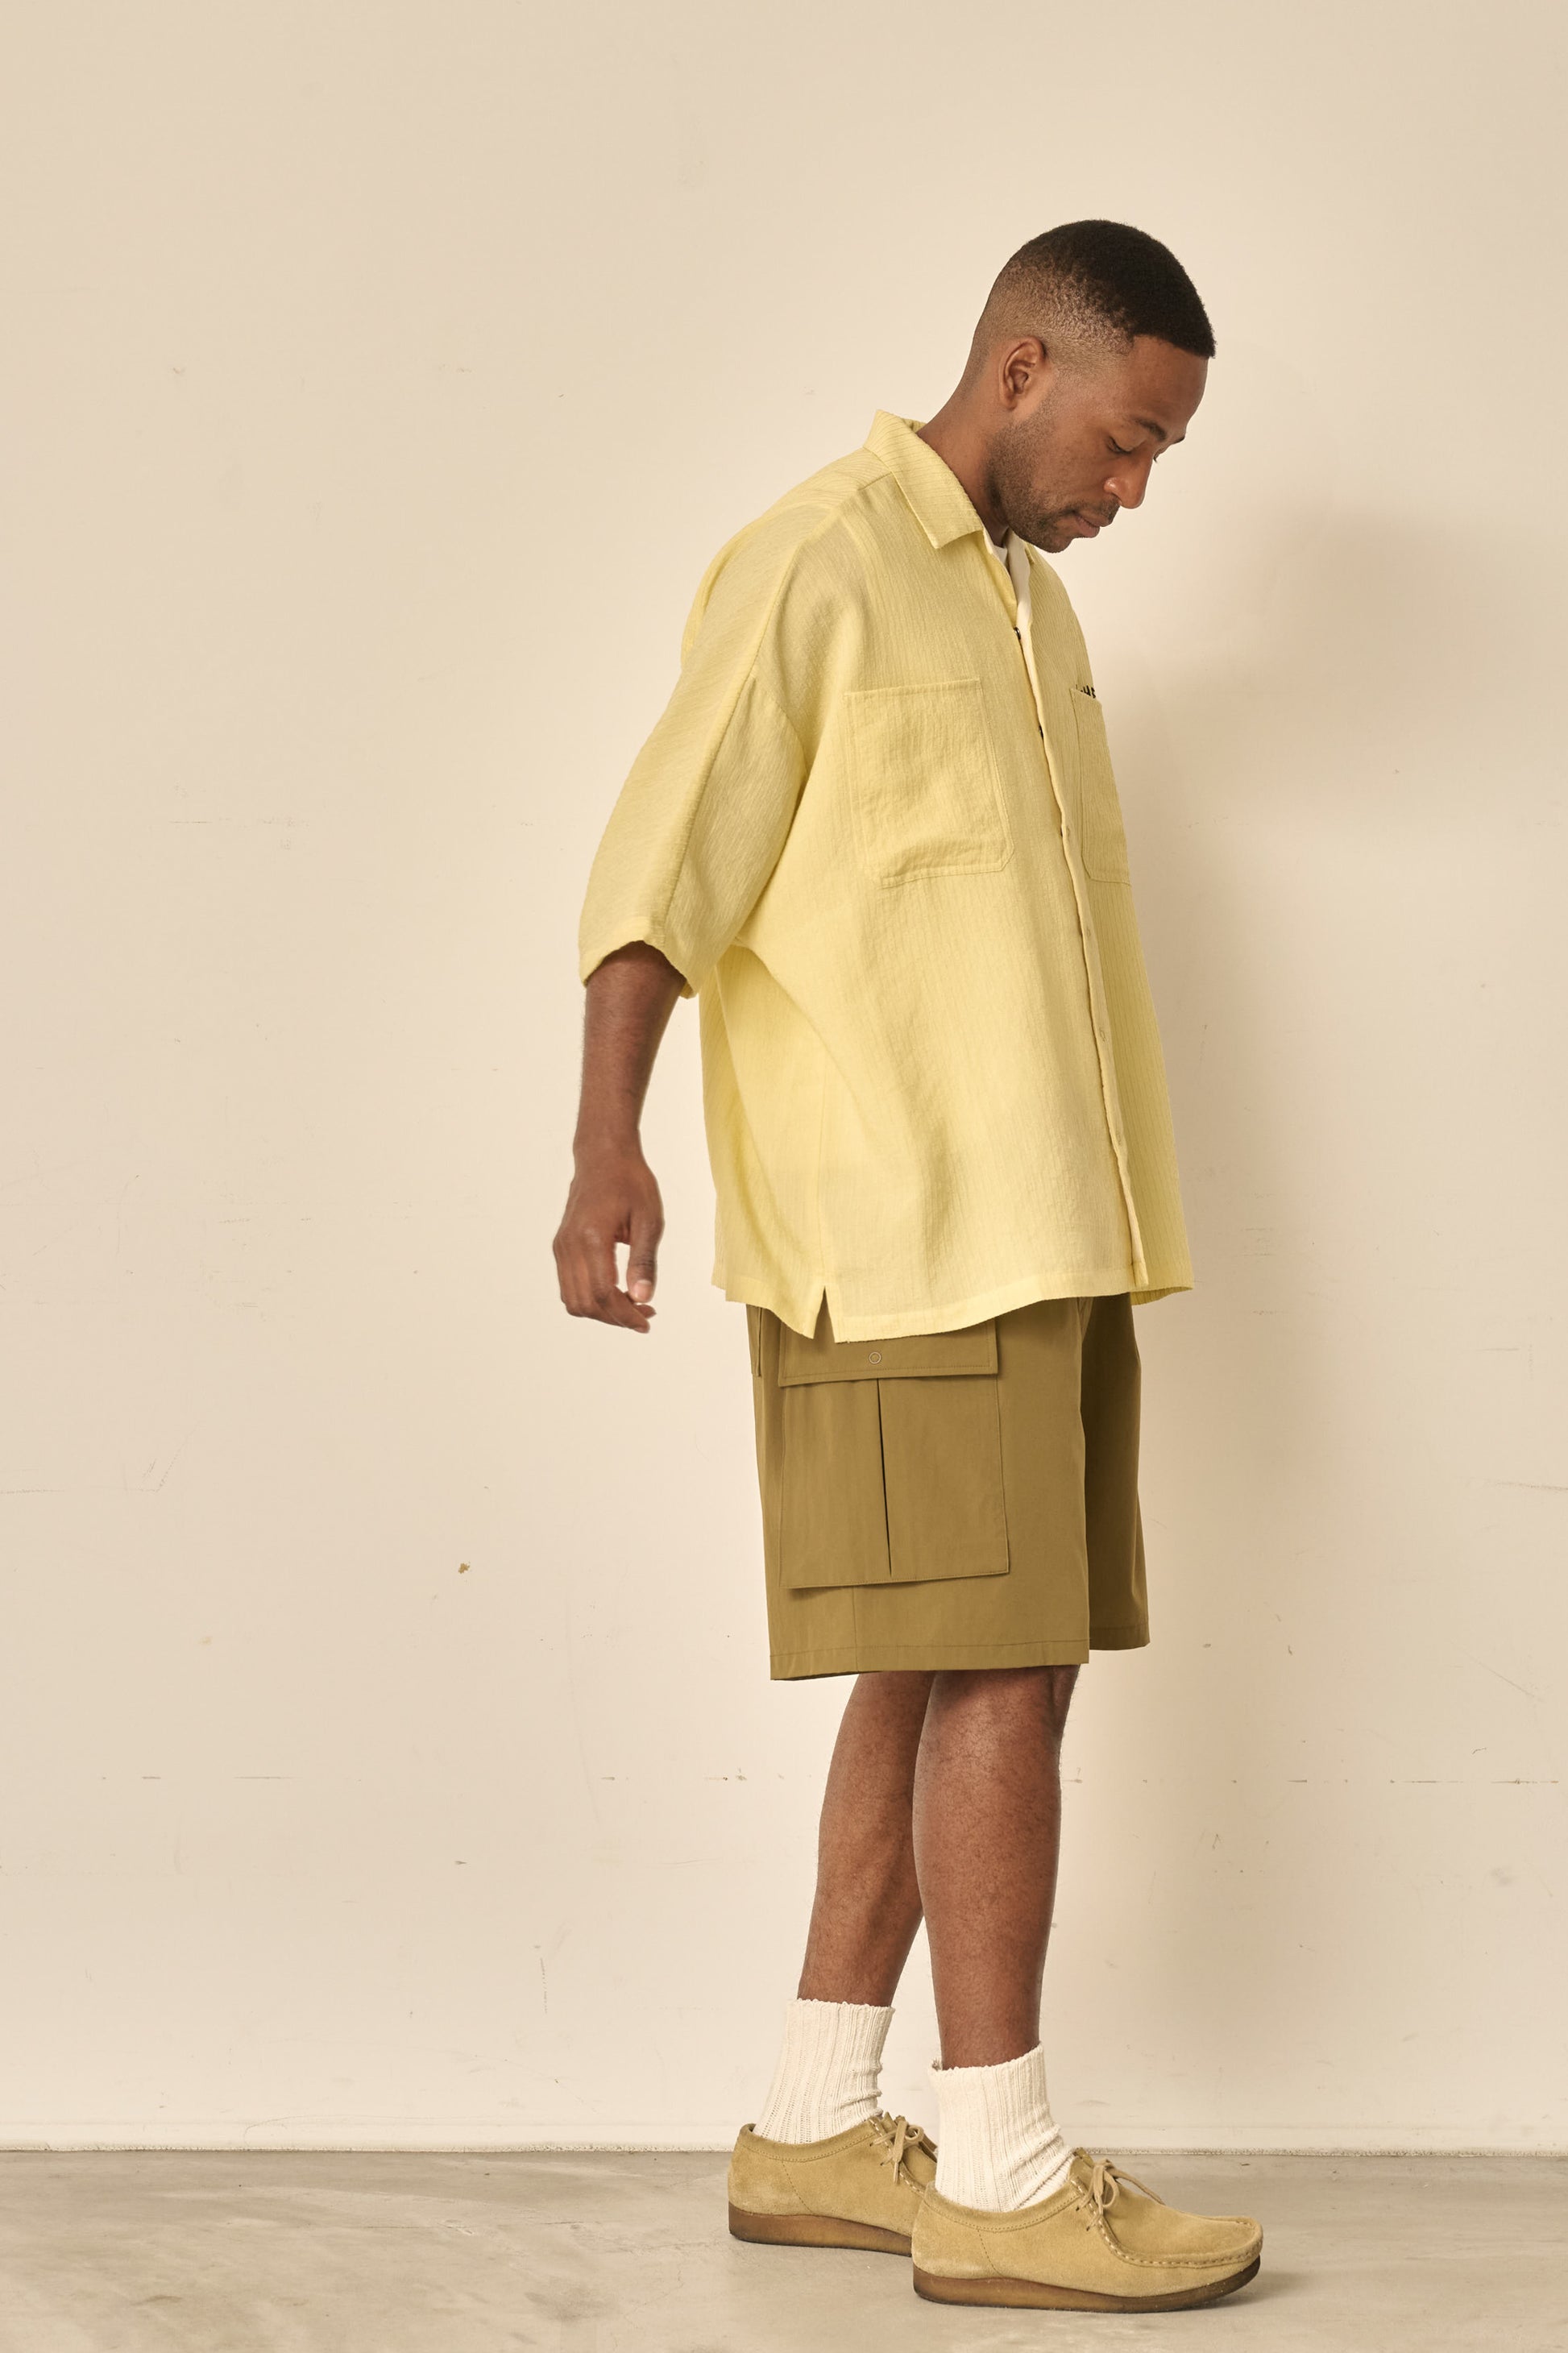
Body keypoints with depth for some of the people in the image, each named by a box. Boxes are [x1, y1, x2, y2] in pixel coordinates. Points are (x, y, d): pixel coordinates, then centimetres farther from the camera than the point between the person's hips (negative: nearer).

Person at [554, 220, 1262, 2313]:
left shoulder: (1030, 602, 19)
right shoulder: (813, 573, -6)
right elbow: (658, 879, -12)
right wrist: (608, 1144, -25)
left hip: (1040, 1235, 9)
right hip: (903, 1235, -9)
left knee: (942, 1673, 9)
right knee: (995, 1670, -8)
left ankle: (818, 2133, 17)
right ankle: (1001, 2177, -1)